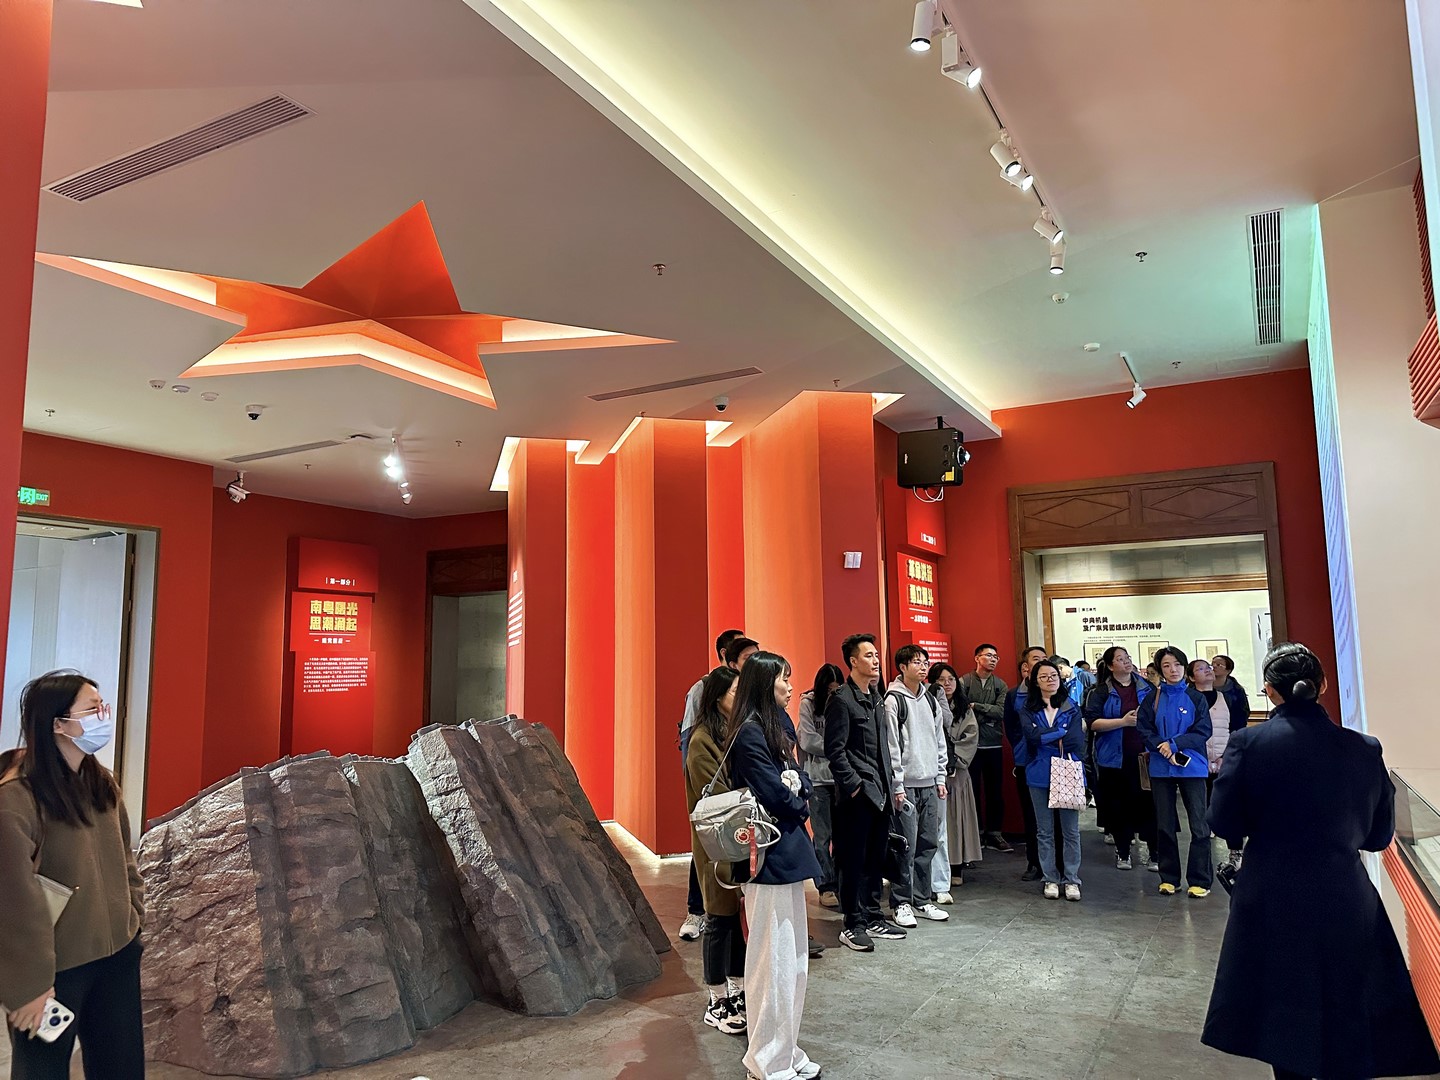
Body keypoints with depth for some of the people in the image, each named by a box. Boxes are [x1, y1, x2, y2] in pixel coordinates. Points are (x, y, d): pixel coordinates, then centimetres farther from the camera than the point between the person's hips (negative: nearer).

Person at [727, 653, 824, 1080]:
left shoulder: (775, 726, 13)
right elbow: (775, 796, -18)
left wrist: (795, 789, -7)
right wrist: (800, 804, 0)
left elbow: (799, 781, 13)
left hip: (787, 852, 10)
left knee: (792, 959, 16)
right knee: (774, 961, -1)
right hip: (770, 856, -10)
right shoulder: (750, 732, -16)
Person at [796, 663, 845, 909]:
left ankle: (841, 882, 16)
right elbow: (808, 741, -7)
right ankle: (826, 887, 11)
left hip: (840, 776, 3)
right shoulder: (808, 703, -3)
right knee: (823, 835, 2)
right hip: (818, 778, -3)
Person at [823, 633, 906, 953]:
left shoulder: (875, 697, 13)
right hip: (857, 794, -8)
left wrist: (888, 783, 12)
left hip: (879, 792, 8)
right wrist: (854, 786, -14)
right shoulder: (842, 700, -12)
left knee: (876, 859, 14)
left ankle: (873, 919, 25)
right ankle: (853, 926, 11)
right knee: (854, 861, 1)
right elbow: (835, 750, -14)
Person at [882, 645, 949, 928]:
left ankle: (922, 900, 21)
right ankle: (901, 903, 9)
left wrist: (941, 778, 12)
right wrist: (897, 785, -13)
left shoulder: (930, 700, 12)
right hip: (906, 785, -7)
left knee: (929, 844, 10)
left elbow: (939, 739, 17)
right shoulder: (893, 700, -9)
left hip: (929, 783, 7)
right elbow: (891, 745, -12)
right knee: (906, 846, -3)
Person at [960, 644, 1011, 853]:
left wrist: (976, 706, -11)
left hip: (994, 745, 3)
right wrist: (987, 716, -13)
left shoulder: (1000, 685, 7)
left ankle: (994, 834, 17)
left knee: (995, 791, 8)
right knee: (973, 789, 5)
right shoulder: (964, 682, -2)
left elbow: (1001, 712, -7)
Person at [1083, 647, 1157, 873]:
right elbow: (1093, 722, -9)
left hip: (1144, 756, 2)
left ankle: (1153, 853, 8)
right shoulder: (1100, 692, 1)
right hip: (1115, 759, -1)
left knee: (1148, 803, -2)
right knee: (1119, 806, 5)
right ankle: (1123, 852, 19)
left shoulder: (1146, 688, 10)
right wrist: (1123, 722, -16)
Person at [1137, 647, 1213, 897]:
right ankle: (1168, 878, 18)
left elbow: (1203, 731, -4)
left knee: (1198, 824, -4)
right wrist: (1162, 747, -15)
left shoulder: (1195, 697, 2)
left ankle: (1200, 880, 6)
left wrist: (1175, 744, -15)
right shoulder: (1152, 698, 6)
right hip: (1161, 768, 2)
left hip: (1192, 766, -2)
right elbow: (1143, 728, 1)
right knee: (1164, 825, 8)